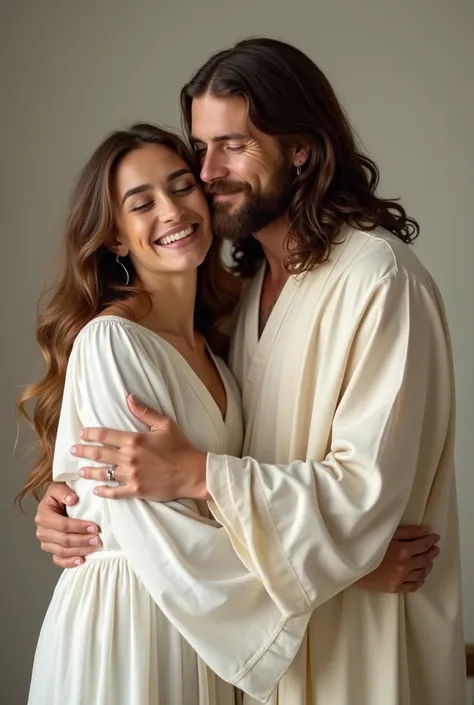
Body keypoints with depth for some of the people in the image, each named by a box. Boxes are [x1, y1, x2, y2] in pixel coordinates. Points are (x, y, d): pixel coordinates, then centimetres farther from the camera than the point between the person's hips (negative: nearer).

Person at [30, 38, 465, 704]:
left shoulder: (379, 280, -19)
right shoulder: (251, 279, 7)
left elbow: (369, 488, -23)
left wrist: (198, 473, -29)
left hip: (359, 635, -7)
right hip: (268, 625, 7)